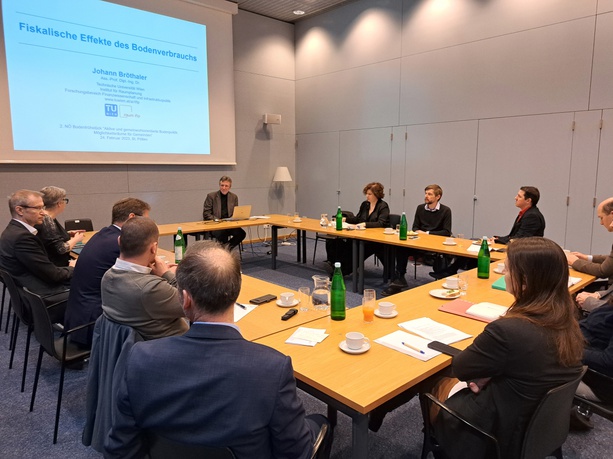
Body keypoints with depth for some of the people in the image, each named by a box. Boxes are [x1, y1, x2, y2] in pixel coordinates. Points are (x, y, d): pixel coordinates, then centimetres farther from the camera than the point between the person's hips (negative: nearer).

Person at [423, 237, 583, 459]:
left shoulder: (508, 331, -35)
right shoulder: (566, 322, -10)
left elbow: (459, 368, -17)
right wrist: (486, 375, -8)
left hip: (503, 433, -7)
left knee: (432, 383, 18)